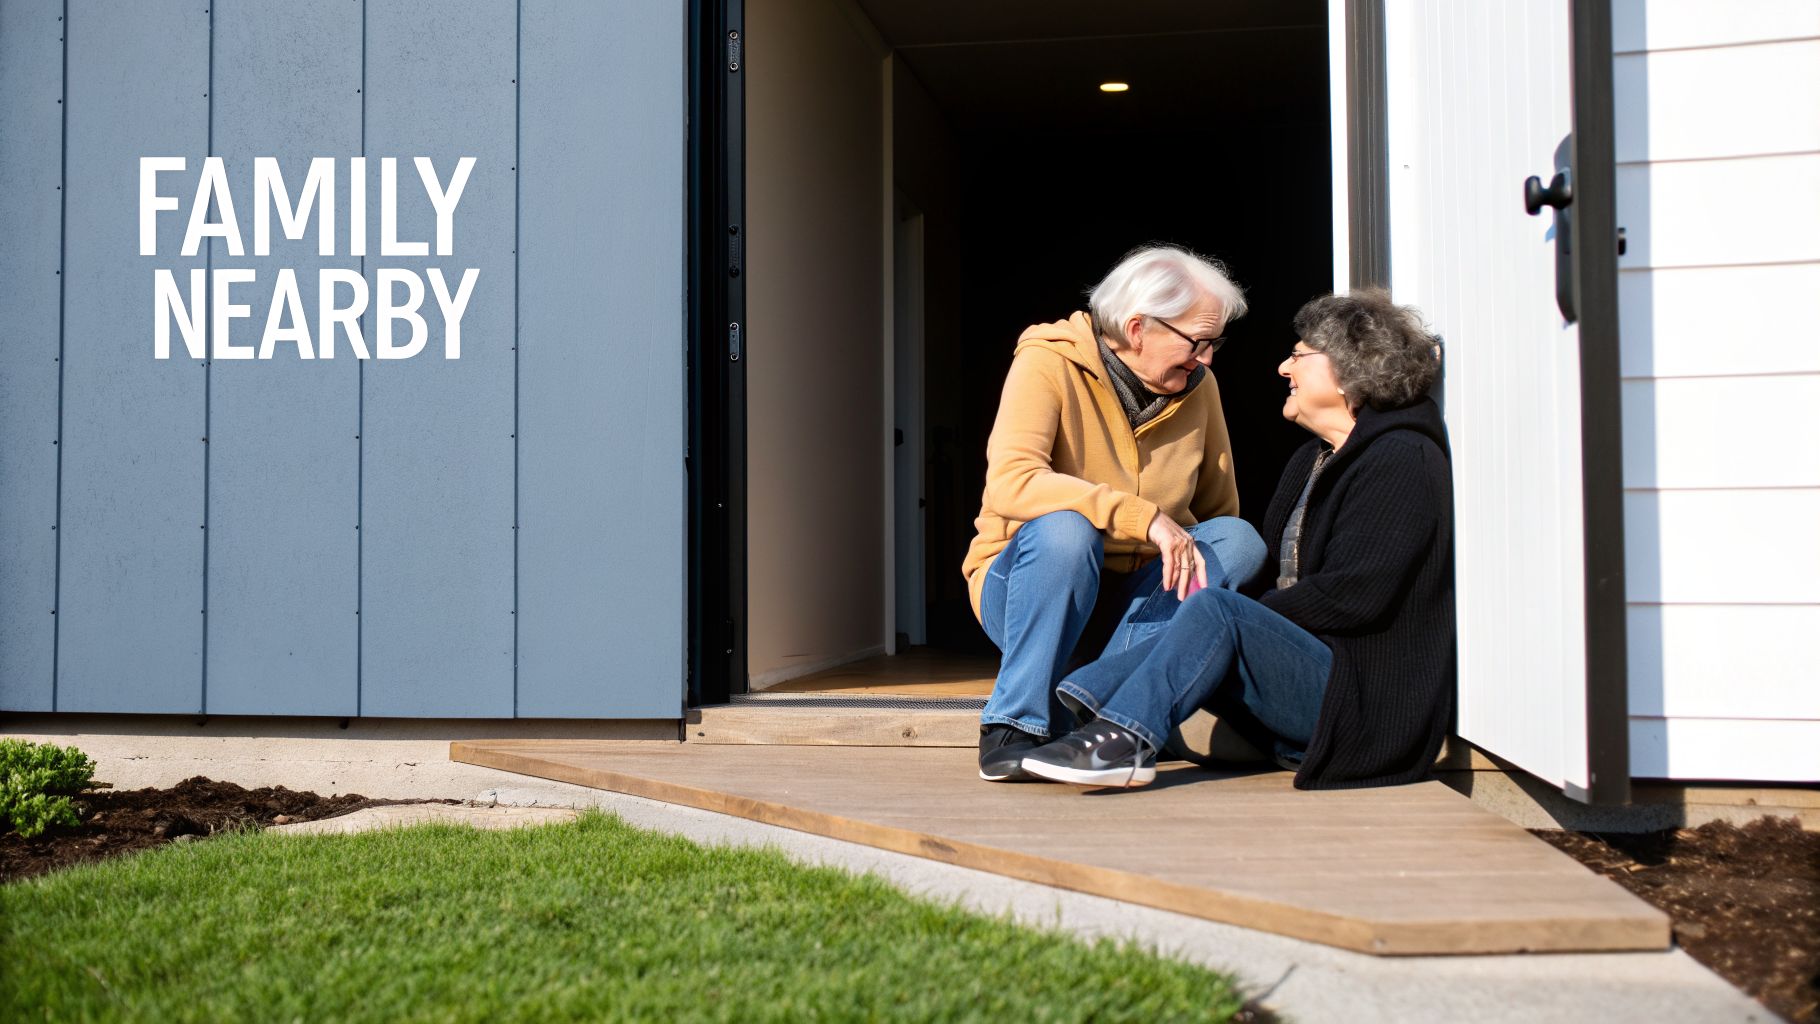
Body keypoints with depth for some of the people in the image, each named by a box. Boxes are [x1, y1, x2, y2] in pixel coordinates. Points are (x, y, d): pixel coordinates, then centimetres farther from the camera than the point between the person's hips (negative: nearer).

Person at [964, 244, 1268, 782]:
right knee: (1064, 529, -36)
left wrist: (1199, 562, -12)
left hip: (1130, 592, 5)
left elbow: (1218, 512, 9)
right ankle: (1014, 726, -23)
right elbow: (1011, 482, -33)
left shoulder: (1197, 386, 1)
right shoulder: (1048, 364, -16)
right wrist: (1145, 517, -38)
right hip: (1027, 584, -5)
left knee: (1241, 540, -18)